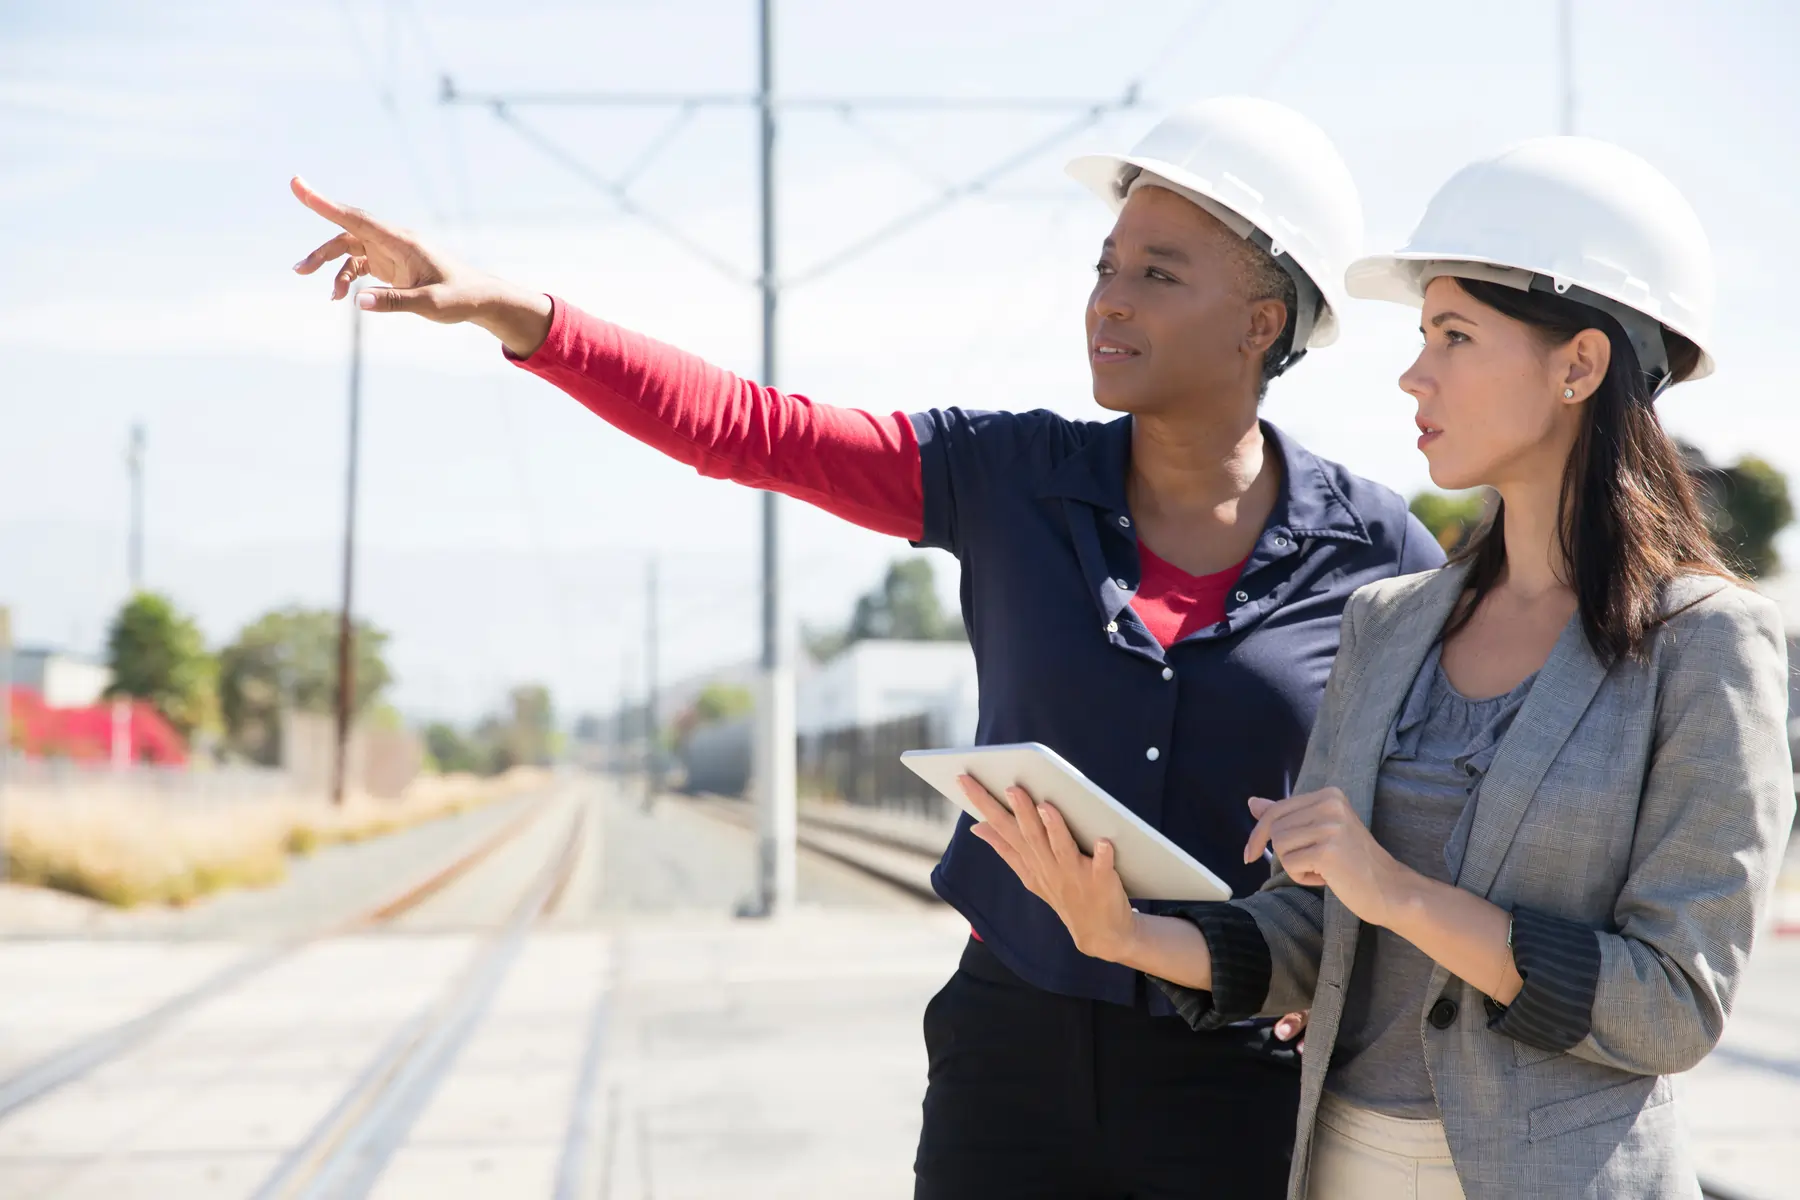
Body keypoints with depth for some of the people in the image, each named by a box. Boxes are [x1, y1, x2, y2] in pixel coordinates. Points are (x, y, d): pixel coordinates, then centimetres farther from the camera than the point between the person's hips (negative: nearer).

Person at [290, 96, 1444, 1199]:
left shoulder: (1372, 554, -6)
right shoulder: (1014, 479, -1)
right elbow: (748, 429, -5)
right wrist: (513, 309, -14)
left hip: (1240, 1083, -1)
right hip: (1014, 1049, 2)